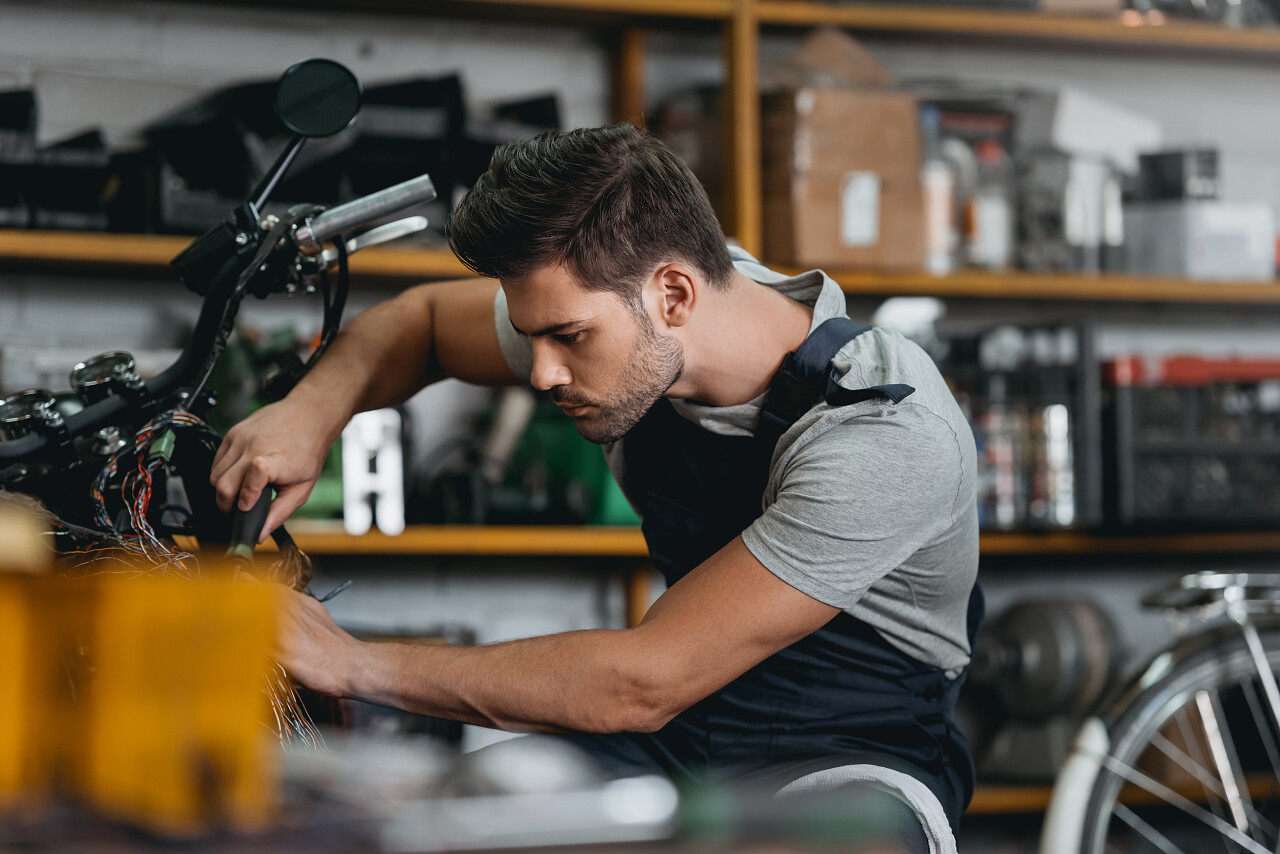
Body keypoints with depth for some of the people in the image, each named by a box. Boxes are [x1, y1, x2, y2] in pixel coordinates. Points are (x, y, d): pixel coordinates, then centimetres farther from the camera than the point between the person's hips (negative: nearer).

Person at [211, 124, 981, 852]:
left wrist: (359, 664, -23)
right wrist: (314, 407, -8)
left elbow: (644, 683, -28)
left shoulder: (887, 438, -29)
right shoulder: (603, 305, -8)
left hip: (854, 754, -5)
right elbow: (424, 318, 14)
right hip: (679, 734, 5)